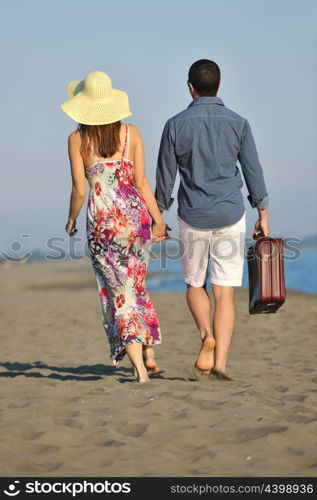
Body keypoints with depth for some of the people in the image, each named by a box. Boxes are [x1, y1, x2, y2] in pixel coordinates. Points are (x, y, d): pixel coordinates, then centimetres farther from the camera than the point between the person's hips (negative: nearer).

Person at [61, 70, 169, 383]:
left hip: (101, 220, -2)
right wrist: (158, 219, 6)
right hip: (135, 215, 2)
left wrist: (71, 220, 11)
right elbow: (141, 183, -2)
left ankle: (139, 367, -1)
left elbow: (79, 189, -6)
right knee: (136, 286, 21)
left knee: (119, 293, 5)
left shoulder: (77, 139, -5)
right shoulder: (130, 133, -1)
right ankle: (149, 354, 17)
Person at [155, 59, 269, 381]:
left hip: (192, 218, 0)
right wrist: (262, 215, 12)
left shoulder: (176, 125, -3)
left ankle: (207, 336, -9)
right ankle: (219, 364, -5)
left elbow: (165, 177, 1)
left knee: (195, 285, 17)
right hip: (230, 216, 1)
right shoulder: (238, 124, -1)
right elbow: (253, 172, 3)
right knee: (224, 293, 2)